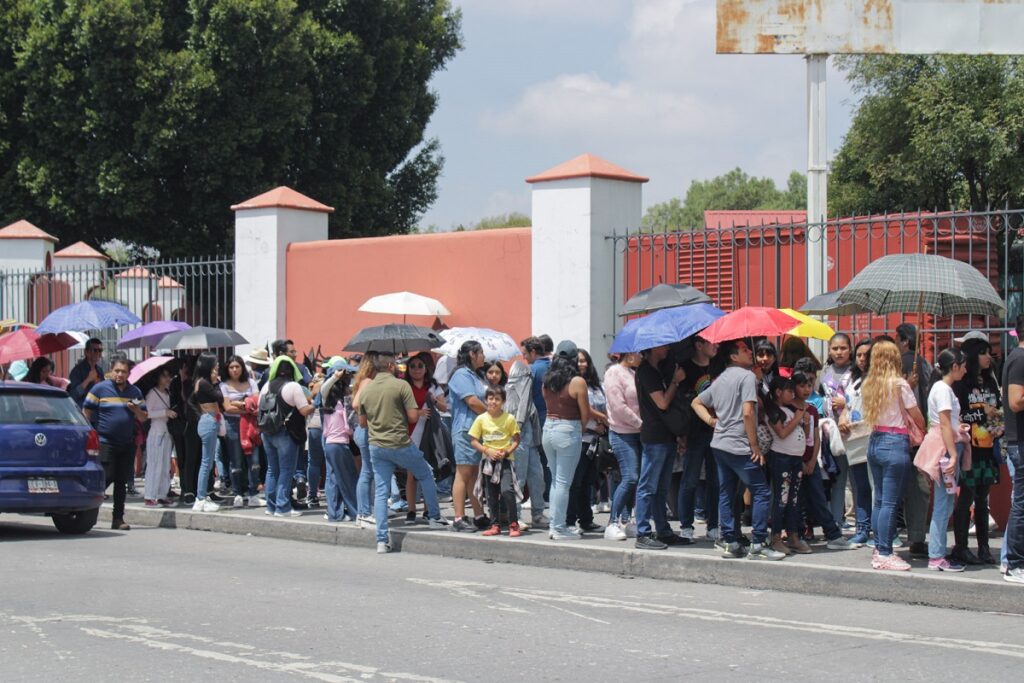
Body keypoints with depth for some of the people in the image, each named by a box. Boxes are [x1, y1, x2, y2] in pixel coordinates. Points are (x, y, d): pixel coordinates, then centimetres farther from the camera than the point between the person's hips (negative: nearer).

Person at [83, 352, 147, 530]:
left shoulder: (135, 392, 13)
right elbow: (86, 412, 2)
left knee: (122, 482, 6)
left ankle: (118, 519, 12)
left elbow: (143, 418, 14)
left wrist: (135, 409, -7)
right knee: (106, 478, -11)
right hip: (105, 442, -4)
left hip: (127, 444, 4)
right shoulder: (99, 388, 1)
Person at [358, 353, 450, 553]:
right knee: (426, 475, 19)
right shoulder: (401, 386, -10)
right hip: (400, 444, -4)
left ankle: (382, 540, 1)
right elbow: (413, 417, -13)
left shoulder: (366, 390, 5)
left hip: (376, 446, 4)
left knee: (381, 492, 5)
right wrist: (400, 416, 7)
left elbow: (363, 422, 14)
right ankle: (434, 517, 26)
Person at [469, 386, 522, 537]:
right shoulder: (481, 419, 1)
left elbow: (516, 440, 1)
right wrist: (487, 451, -12)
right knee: (492, 495, 9)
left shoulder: (509, 419, -4)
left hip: (505, 460, -3)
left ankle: (514, 524, -10)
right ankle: (495, 526, 18)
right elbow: (474, 441, 3)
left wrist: (507, 452, -16)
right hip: (488, 461, 3)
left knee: (507, 490, -19)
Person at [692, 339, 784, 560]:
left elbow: (697, 403, 24)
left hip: (719, 444, 9)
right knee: (761, 493, -4)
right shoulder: (747, 376, -10)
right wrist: (755, 445, -13)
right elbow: (747, 413, -19)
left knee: (726, 494, 9)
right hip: (739, 447, -9)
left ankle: (730, 543, 10)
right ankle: (758, 545, -7)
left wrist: (710, 420, 13)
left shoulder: (720, 379, 16)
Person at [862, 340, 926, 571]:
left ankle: (879, 550, 15)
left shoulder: (868, 385, 8)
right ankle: (885, 554, -6)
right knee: (890, 502, -6)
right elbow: (917, 417, -4)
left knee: (879, 500, 12)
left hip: (875, 442, 7)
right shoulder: (899, 384, -10)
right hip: (896, 443, -7)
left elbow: (869, 416, 9)